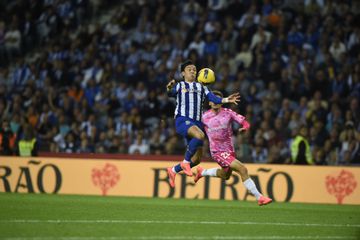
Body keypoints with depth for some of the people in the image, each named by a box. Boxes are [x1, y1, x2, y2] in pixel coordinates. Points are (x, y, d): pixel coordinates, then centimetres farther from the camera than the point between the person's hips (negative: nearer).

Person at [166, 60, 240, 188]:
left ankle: (173, 170, 28)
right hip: (183, 120, -6)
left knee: (196, 159, 4)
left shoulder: (201, 87, 20)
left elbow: (212, 97, 5)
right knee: (200, 135, -37)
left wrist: (225, 100, -14)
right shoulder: (180, 86, 9)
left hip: (197, 123, 6)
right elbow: (171, 93, -12)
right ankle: (185, 161, -20)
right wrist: (169, 89, -36)